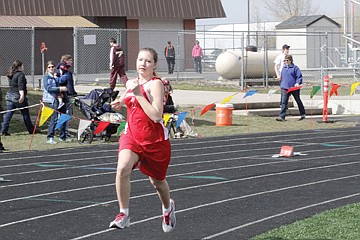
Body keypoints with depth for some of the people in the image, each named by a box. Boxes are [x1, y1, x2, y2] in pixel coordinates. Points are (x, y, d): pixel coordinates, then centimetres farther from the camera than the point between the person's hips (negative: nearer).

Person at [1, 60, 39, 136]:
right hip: (18, 97, -7)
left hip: (9, 96, 7)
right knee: (26, 114, 6)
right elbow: (21, 86, -23)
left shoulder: (10, 75, 13)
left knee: (8, 114, 4)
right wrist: (22, 95, -31)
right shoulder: (21, 74, -11)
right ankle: (31, 130, 16)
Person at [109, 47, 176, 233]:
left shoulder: (156, 84, -15)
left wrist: (138, 94, -26)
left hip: (155, 140, -4)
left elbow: (156, 116, -26)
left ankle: (168, 207, 48)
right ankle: (124, 214, -15)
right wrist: (121, 102, 9)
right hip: (131, 135, 4)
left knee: (157, 181, 14)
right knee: (122, 168, -25)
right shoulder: (131, 83, 6)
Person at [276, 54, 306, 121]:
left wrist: (297, 83, -22)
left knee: (298, 101, 13)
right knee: (284, 102, -9)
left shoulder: (295, 68, -5)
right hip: (285, 88, 4)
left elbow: (299, 76, -8)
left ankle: (302, 114, 30)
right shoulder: (284, 68, 12)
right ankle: (281, 116, -14)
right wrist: (281, 85, 21)